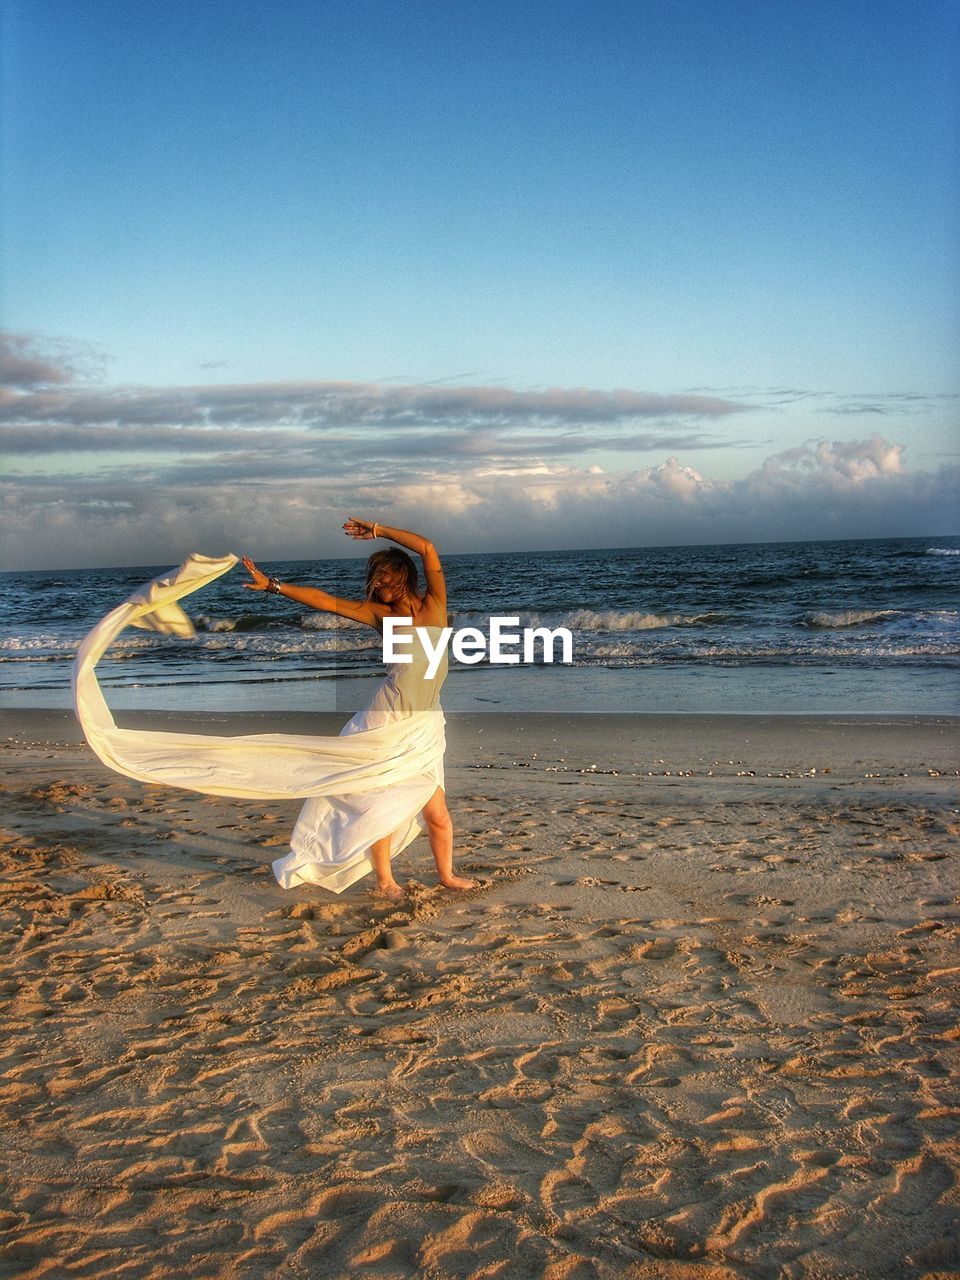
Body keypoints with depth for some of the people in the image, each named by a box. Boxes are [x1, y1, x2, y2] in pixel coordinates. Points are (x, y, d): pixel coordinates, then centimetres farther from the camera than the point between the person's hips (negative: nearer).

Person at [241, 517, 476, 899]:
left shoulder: (433, 605, 1)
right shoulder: (382, 614, 5)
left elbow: (428, 549, -11)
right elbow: (325, 601, 2)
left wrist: (377, 530, -5)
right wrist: (273, 585, -1)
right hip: (387, 720, 1)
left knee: (437, 813, 2)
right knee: (381, 804, 1)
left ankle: (446, 875, 23)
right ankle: (384, 879, 18)